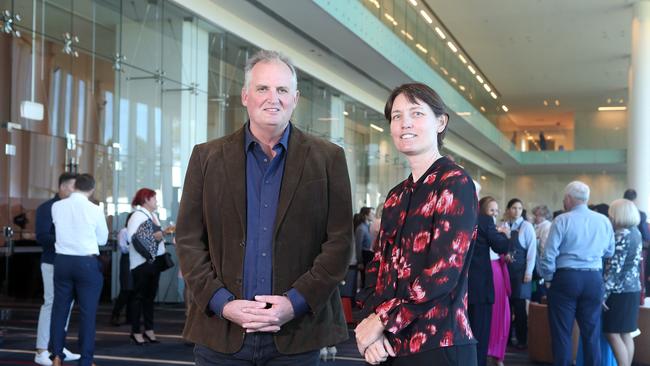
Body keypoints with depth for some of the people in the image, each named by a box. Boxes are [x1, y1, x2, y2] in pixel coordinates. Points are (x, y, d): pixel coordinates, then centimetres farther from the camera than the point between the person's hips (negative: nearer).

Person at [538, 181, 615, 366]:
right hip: (594, 280, 4)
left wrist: (548, 278, 4)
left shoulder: (562, 220, -8)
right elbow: (609, 252, 15)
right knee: (592, 331, 11)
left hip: (565, 278, -3)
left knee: (562, 332, 4)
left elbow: (549, 253, -10)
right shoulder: (604, 221, 4)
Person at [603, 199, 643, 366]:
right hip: (632, 288, 9)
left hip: (620, 290, -9)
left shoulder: (621, 235, -16)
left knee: (612, 333, -5)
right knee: (625, 334, 12)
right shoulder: (636, 232, 11)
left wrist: (603, 293, -17)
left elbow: (615, 268, -19)